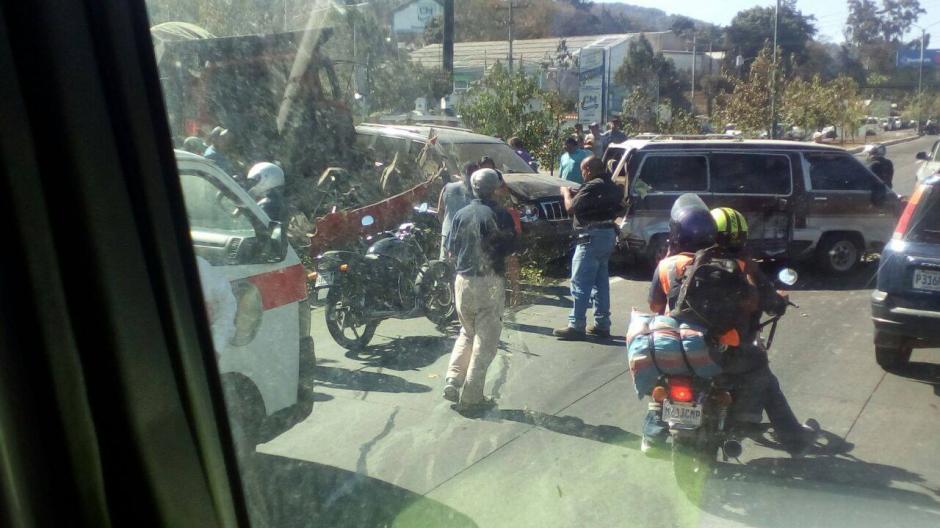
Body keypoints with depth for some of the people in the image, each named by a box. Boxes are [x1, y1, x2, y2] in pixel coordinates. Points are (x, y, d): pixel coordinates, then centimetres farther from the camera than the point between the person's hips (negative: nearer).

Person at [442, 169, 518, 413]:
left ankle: (453, 381, 10)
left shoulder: (461, 214, 4)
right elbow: (510, 246, -7)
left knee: (467, 333, 22)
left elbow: (451, 248, 7)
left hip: (463, 280, 5)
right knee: (485, 340, 3)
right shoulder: (499, 215, -10)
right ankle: (471, 397, 3)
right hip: (490, 282, -5)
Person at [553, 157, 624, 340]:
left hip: (593, 237, -10)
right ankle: (602, 325, 18)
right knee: (600, 282, 14)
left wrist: (566, 193, 5)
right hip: (608, 235, 10)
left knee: (580, 283, -6)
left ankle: (576, 326, -6)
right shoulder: (611, 187, 14)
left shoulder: (593, 187, -15)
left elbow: (571, 207, -14)